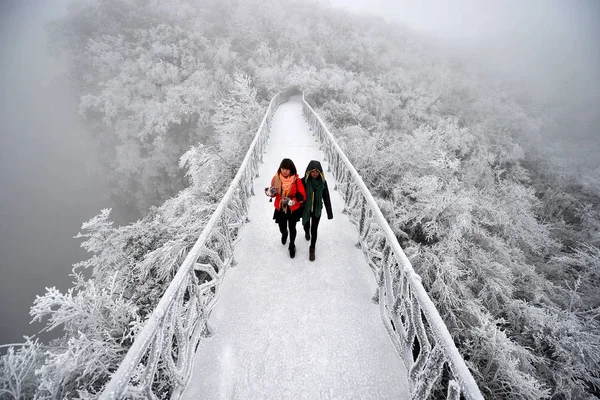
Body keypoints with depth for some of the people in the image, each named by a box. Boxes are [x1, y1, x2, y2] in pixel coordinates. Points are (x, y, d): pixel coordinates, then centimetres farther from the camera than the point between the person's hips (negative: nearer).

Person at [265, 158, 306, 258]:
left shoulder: (297, 180, -21)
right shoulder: (276, 178, -14)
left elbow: (302, 196, -17)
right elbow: (273, 193, -1)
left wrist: (291, 201, -31)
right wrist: (270, 191, -25)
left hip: (293, 210, -1)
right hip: (280, 209, 2)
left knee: (292, 228, 18)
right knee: (282, 229, 17)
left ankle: (292, 246, 46)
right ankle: (284, 234, 57)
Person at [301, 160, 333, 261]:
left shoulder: (322, 182, -13)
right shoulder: (304, 181, -18)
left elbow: (326, 198, -6)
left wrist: (329, 212, -3)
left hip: (317, 210, 0)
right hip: (306, 210, 0)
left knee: (314, 229, 4)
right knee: (306, 226, 22)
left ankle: (312, 249, 22)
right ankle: (307, 232, 58)